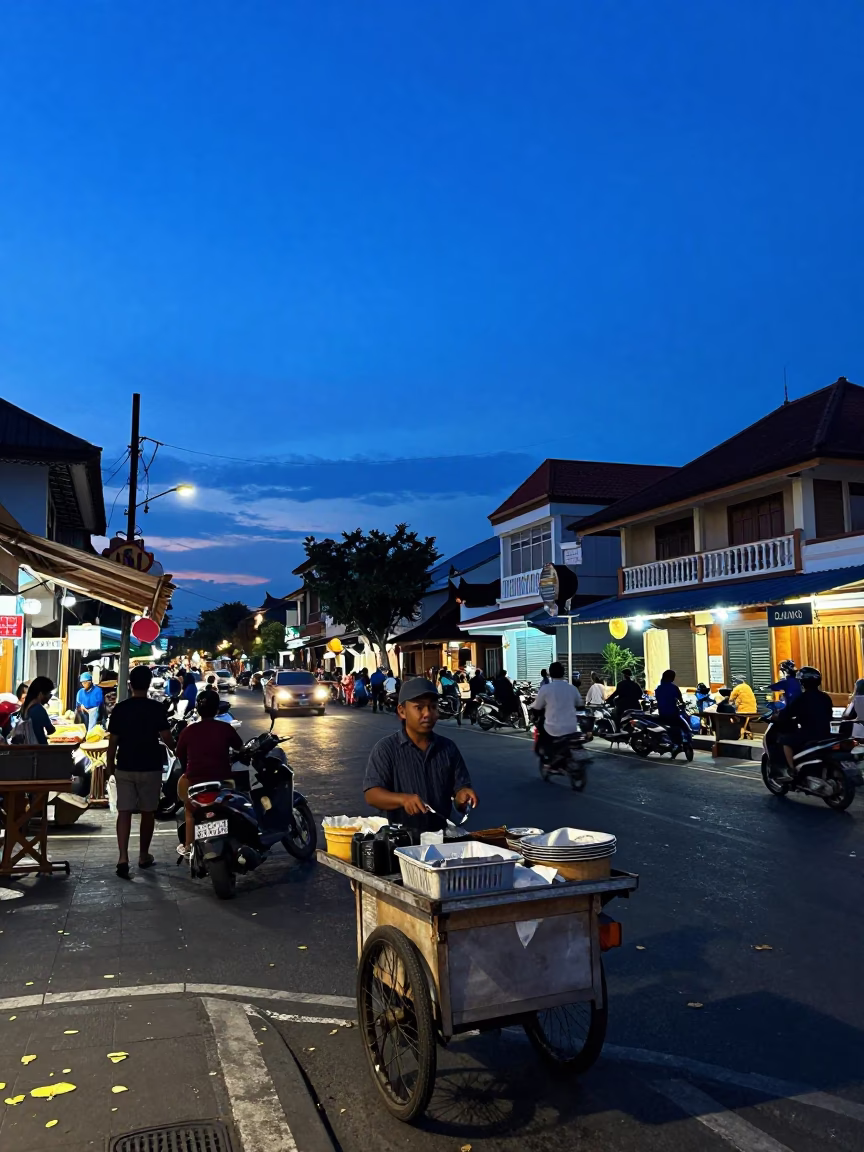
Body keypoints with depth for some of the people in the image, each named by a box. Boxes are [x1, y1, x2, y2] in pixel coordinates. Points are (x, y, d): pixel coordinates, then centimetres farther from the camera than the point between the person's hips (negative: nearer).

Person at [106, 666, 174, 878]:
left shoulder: (120, 708, -2)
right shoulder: (157, 708, -9)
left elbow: (113, 741, 1)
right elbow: (165, 737, -12)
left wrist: (109, 764, 13)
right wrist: (174, 746, 9)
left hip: (124, 767, 2)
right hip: (150, 767, -2)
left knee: (124, 812, 2)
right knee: (148, 812, 11)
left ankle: (123, 857, -11)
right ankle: (143, 856, 22)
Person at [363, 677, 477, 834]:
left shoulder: (448, 748, 11)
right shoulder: (385, 749, 1)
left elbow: (459, 789, 12)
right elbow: (372, 795, -6)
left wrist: (463, 795, -11)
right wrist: (403, 799, -23)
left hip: (441, 834, 4)